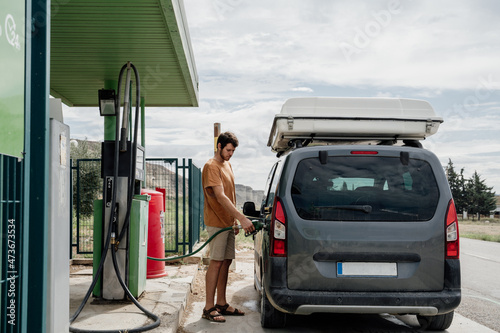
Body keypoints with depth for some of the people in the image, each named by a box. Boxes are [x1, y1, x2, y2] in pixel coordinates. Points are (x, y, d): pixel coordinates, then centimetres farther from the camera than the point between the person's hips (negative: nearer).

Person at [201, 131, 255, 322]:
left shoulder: (227, 165, 16)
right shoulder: (211, 166, -14)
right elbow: (220, 197, -22)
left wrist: (235, 220, 17)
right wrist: (242, 218, -26)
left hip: (228, 222, 9)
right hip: (217, 222, -9)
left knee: (226, 262, 10)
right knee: (216, 262, -9)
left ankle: (221, 304, 17)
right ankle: (209, 308, -5)